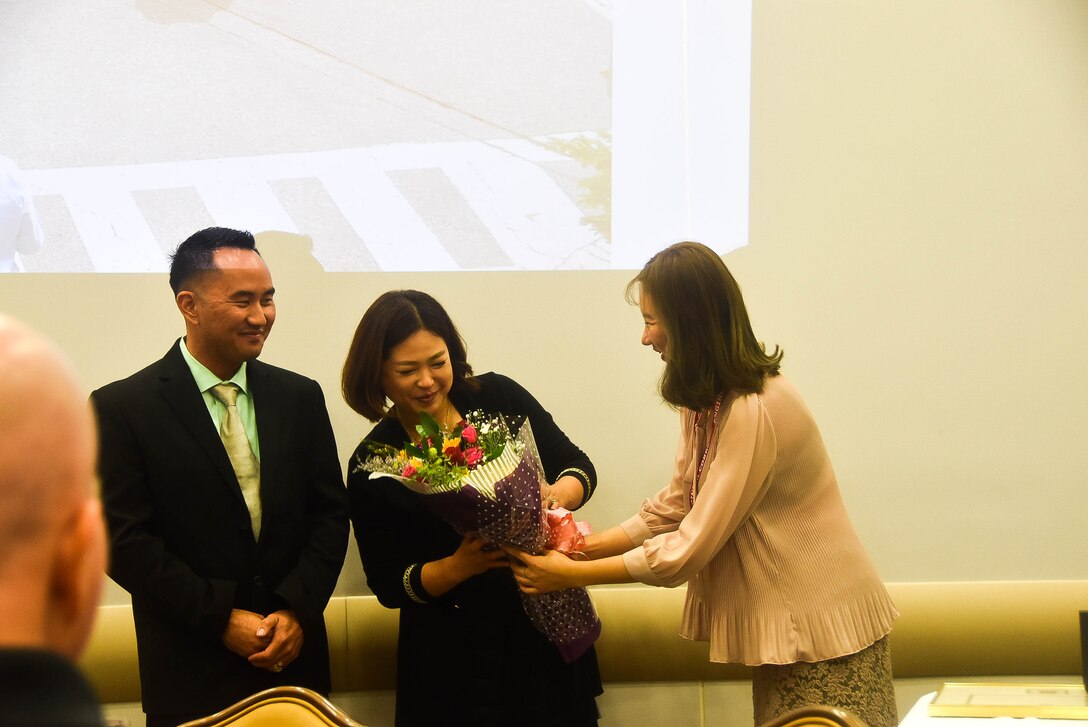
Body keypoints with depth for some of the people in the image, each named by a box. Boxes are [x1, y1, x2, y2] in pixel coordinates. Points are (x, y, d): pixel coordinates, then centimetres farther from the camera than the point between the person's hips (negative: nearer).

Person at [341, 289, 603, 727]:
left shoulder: (499, 397, -3)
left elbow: (579, 468, 4)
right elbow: (387, 585, -5)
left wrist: (558, 494, -19)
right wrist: (460, 566, -22)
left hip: (547, 624, 2)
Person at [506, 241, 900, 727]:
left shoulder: (754, 412, -23)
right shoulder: (708, 400, 7)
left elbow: (688, 550, -21)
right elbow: (675, 505, 9)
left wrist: (572, 575, -14)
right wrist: (587, 545, -1)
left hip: (820, 631, -9)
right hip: (785, 624, 9)